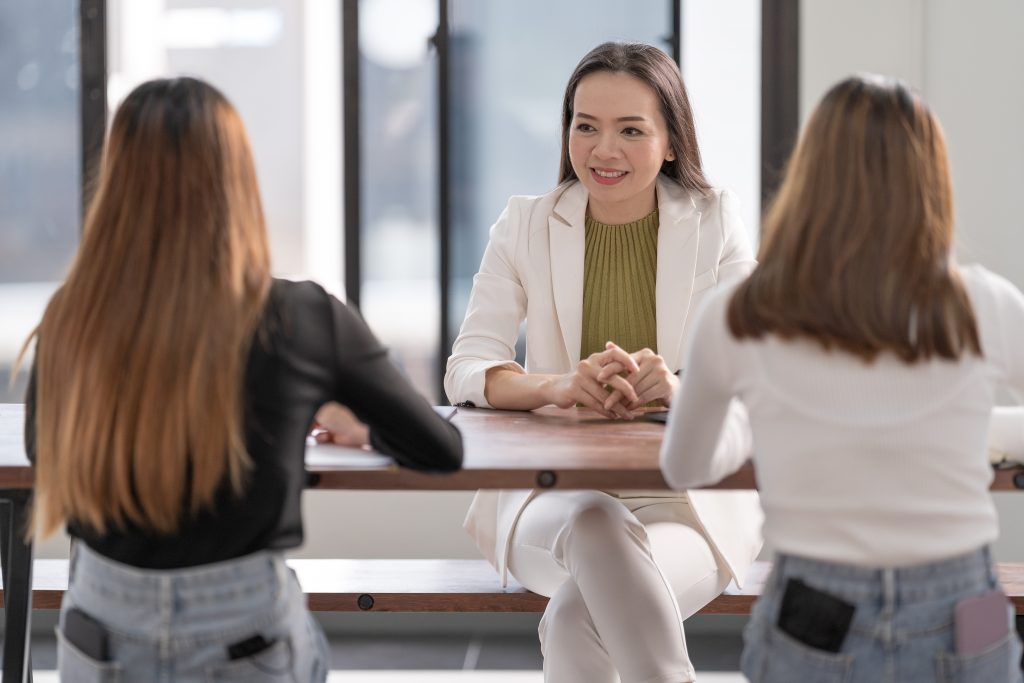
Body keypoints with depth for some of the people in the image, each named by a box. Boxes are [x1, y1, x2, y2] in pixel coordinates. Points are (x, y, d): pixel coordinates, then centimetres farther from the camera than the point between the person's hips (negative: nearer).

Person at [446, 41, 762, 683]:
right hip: (550, 495, 1)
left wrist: (678, 386, -30)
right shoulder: (526, 225, 5)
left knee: (576, 619, -33)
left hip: (690, 493, -1)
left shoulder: (715, 221, 3)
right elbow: (467, 371, -5)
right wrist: (560, 385, -28)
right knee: (596, 524, -36)